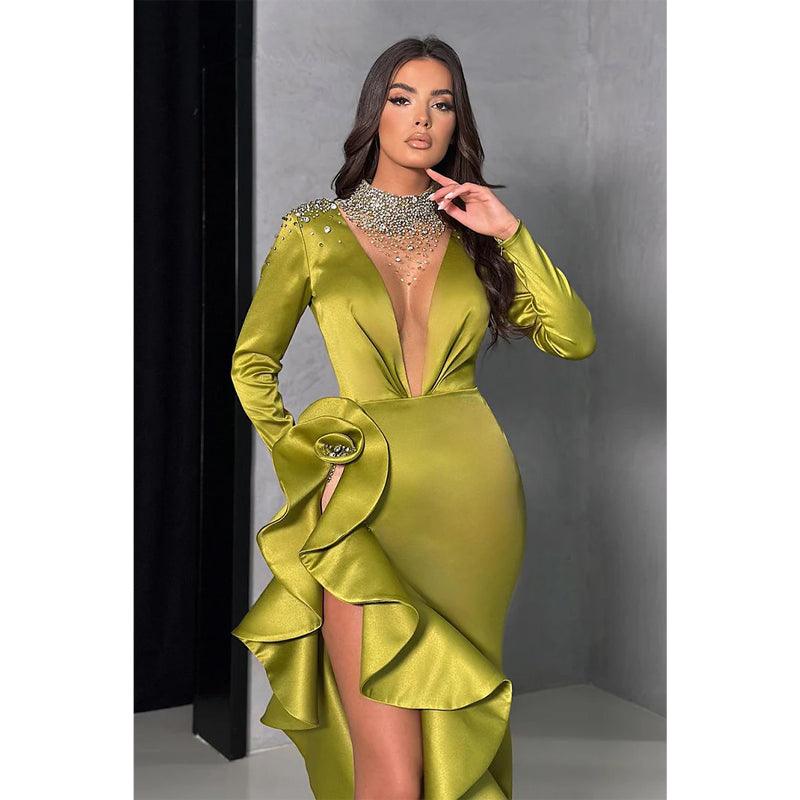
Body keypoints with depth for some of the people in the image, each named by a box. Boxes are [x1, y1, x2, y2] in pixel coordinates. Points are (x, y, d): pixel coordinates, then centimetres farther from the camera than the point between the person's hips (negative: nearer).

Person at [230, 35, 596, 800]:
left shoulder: (472, 237, 12)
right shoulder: (314, 232, 5)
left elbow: (574, 338, 4)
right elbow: (251, 364, 12)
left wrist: (512, 233, -3)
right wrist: (301, 459, 0)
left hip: (475, 493, 3)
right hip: (371, 506, -3)